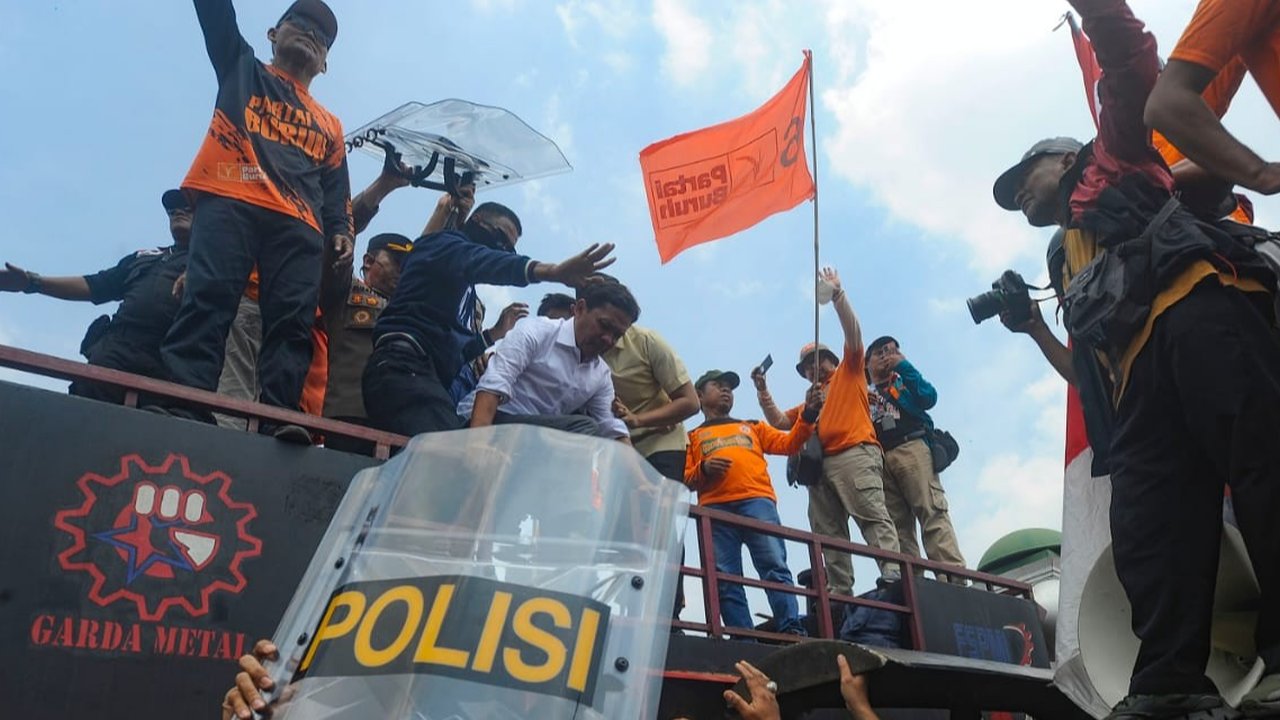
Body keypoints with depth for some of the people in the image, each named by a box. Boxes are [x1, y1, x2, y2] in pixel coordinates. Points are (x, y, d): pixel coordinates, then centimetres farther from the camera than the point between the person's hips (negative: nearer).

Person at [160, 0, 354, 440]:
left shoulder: (329, 126, 31)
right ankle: (184, 410, -28)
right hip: (229, 203, -2)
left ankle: (280, 419, -25)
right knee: (209, 301, -19)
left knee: (292, 322, -15)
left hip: (298, 224, 2)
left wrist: (341, 230, 4)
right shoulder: (242, 70, 28)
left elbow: (336, 192, 23)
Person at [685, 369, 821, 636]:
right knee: (725, 579, -10)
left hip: (756, 500, 1)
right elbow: (685, 479, 14)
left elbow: (789, 444, 19)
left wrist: (808, 415, 5)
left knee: (774, 566, -15)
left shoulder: (752, 427, 33)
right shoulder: (693, 437, 26)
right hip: (714, 508, 0)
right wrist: (704, 469, -7)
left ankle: (792, 631, -20)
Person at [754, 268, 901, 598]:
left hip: (854, 454, -6)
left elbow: (853, 334, 8)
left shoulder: (849, 372, 21)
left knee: (873, 517, -18)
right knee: (828, 533, -3)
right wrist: (763, 391, 18)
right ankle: (839, 593, -7)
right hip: (820, 464, 6)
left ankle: (893, 577, -28)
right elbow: (780, 422, 26)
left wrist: (837, 295, 3)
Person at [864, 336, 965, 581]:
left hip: (911, 448, -2)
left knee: (932, 513, -18)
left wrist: (903, 365, 5)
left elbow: (928, 397, 3)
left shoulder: (903, 381, 25)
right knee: (897, 525, -7)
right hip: (877, 458, 3)